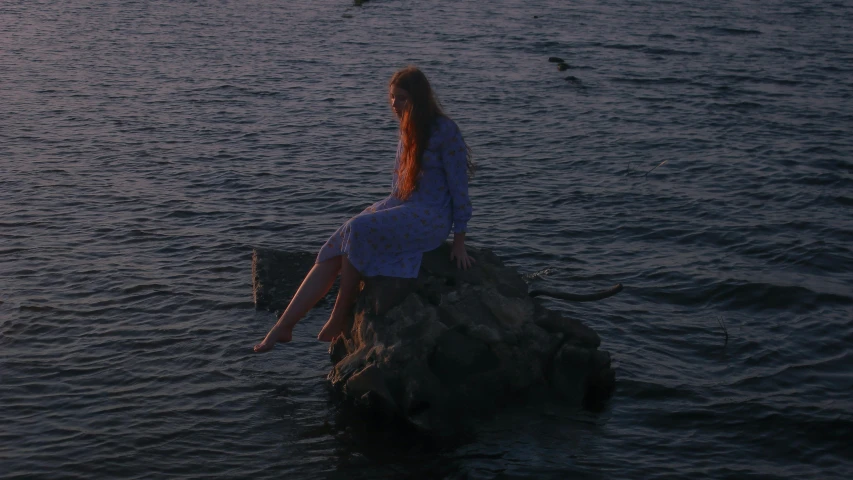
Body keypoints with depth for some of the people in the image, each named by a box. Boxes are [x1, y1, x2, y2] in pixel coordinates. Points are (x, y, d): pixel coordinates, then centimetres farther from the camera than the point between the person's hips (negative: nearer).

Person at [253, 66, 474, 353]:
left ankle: (339, 318, -20)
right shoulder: (408, 131, 13)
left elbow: (458, 186, -9)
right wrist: (381, 210, 12)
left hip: (430, 218, -7)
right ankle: (283, 327, -18)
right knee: (333, 250, -14)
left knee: (358, 230, -31)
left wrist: (459, 243, -9)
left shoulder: (444, 131, -11)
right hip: (398, 207, 7)